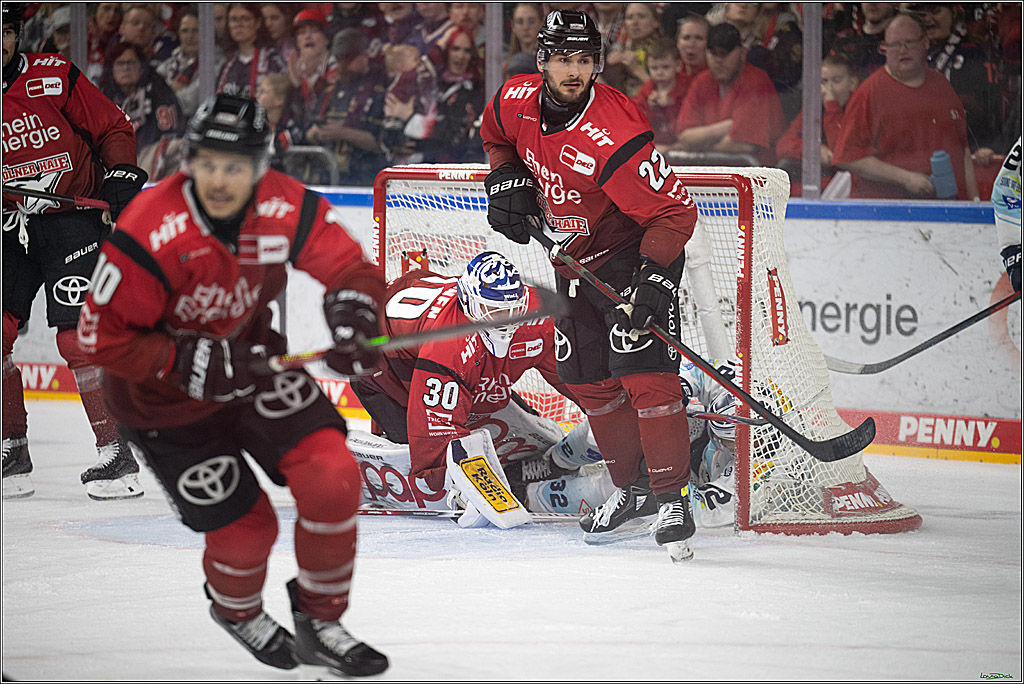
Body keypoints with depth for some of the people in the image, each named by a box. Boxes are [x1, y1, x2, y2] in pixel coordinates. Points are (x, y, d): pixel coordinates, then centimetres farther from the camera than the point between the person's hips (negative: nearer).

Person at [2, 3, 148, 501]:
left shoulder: (54, 77, -7)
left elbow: (114, 128, 1)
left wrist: (122, 177, -13)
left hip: (76, 216, -4)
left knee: (78, 338, -12)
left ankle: (115, 453, -3)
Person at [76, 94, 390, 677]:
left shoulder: (289, 209, -19)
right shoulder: (149, 236, -31)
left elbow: (352, 269, -8)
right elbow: (100, 338, -24)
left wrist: (352, 310, -30)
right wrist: (188, 362, -33)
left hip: (251, 358, 4)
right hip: (164, 398, -4)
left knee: (333, 477, -12)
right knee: (246, 527, -2)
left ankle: (320, 623, 10)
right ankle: (236, 610, 36)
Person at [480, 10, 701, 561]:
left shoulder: (614, 136, -32)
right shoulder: (516, 102, -11)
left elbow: (674, 212, -28)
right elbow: (496, 137, 16)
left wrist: (654, 279, -37)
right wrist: (507, 179, 0)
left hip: (635, 250, -7)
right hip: (573, 258, 7)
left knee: (643, 368, -19)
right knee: (587, 380, 10)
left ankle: (671, 497, -16)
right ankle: (631, 485, 26)